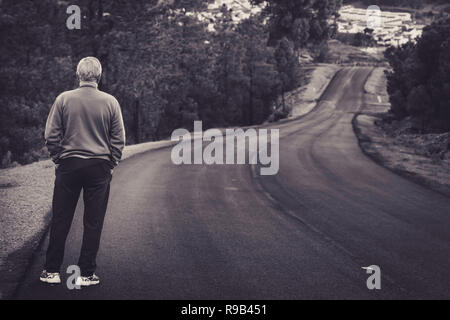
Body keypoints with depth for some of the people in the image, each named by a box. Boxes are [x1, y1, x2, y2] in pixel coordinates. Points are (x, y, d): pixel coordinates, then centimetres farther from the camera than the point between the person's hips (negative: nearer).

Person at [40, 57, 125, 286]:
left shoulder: (64, 99, -3)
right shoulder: (110, 102, -2)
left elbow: (51, 135, -1)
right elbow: (119, 139, 1)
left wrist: (58, 159, 11)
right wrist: (110, 164, 11)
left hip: (68, 165, 1)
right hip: (100, 168, 0)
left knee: (60, 220, 9)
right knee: (93, 223, 6)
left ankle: (52, 271, 14)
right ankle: (86, 274, 9)